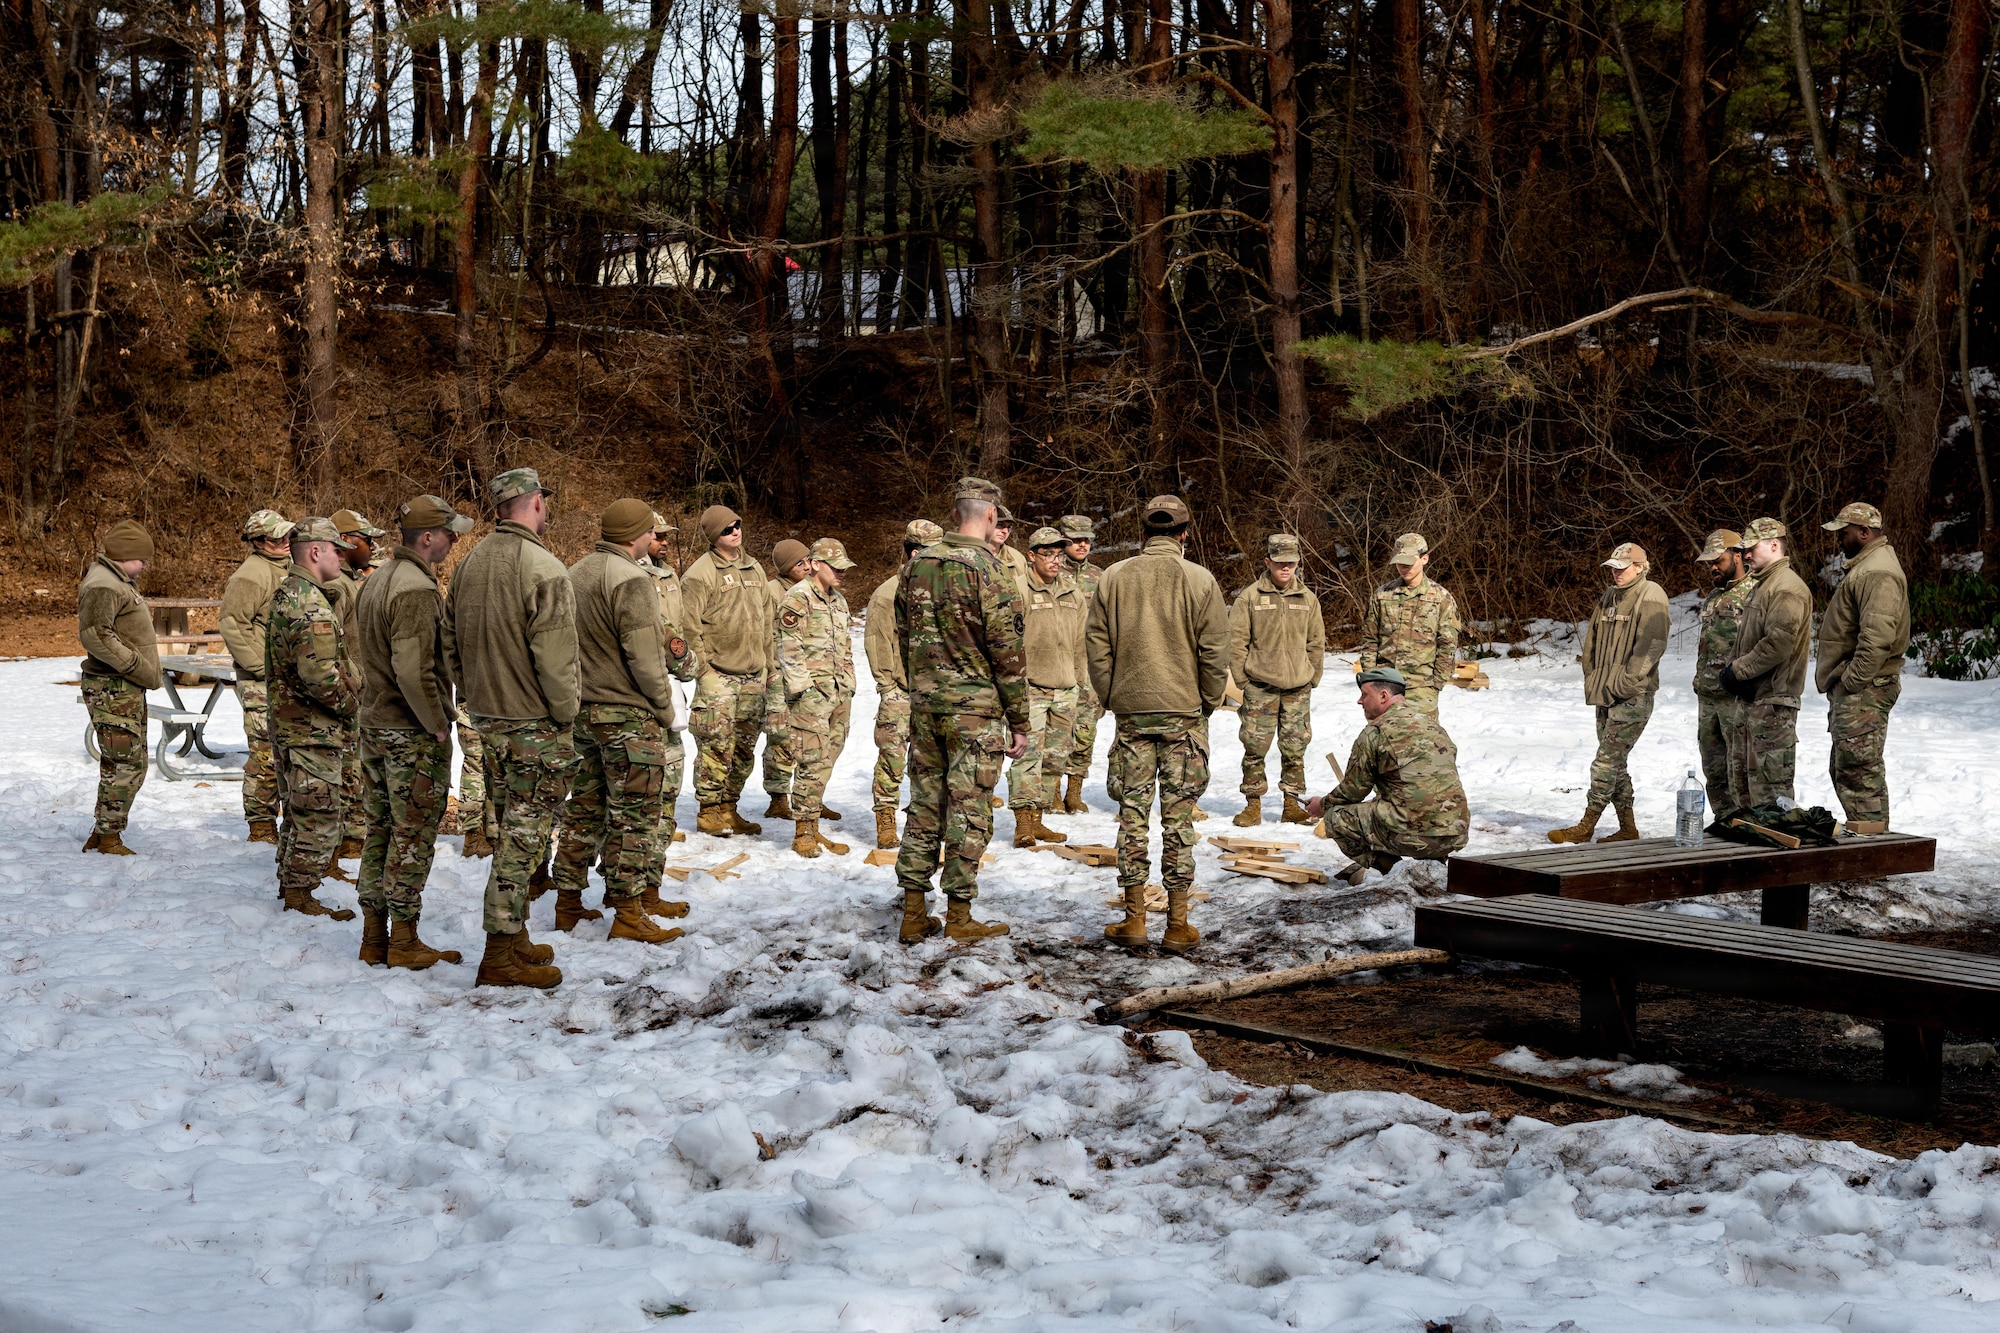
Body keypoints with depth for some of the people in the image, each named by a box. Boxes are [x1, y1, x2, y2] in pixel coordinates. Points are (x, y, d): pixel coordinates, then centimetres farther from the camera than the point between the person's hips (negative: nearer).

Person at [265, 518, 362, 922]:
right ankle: (300, 895, 1)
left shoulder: (283, 596, 12)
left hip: (286, 722, 10)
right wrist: (352, 706, -12)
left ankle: (289, 884, 28)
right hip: (313, 729, -10)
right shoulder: (313, 606, -21)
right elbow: (318, 674, -28)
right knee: (319, 816, -3)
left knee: (298, 811, 20)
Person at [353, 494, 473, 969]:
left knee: (380, 830, 13)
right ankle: (404, 943, 3)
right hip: (413, 733, -9)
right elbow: (413, 671, -26)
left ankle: (374, 938, 18)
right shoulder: (416, 589, -19)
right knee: (413, 835, -1)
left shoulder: (374, 582, 11)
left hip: (374, 726, 9)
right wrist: (438, 725, -17)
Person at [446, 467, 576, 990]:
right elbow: (555, 657, -21)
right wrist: (566, 714, -9)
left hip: (488, 718, 8)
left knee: (510, 831, 18)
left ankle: (516, 939, 27)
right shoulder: (543, 569, -19)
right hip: (534, 723, -8)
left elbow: (452, 646, 13)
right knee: (523, 837, -3)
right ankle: (501, 956, -1)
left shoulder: (470, 564, 7)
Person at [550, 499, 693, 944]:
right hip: (628, 713, -8)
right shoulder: (631, 580, -17)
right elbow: (643, 658, -20)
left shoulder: (576, 574, 9)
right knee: (634, 815, -2)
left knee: (584, 809, 14)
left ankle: (569, 903, 19)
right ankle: (628, 911, 0)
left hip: (583, 710, 8)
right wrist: (665, 707, -7)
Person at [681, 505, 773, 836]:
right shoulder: (701, 574, -8)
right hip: (718, 676, -7)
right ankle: (709, 812, 2)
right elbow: (689, 626, -11)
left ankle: (728, 808, 19)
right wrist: (702, 667, -14)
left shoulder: (754, 569, 15)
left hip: (753, 677, 7)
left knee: (744, 748, 10)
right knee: (716, 746, -7)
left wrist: (768, 664, 18)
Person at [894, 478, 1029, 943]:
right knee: (968, 810, 1)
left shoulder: (916, 565, 6)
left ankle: (914, 913, 14)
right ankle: (959, 917, 5)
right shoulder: (988, 568, -13)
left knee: (924, 804, 11)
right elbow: (1008, 649, -12)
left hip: (925, 702, 6)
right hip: (975, 705, -6)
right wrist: (1019, 720, -5)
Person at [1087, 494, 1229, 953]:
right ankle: (1177, 924, 4)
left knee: (1132, 814, 8)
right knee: (1178, 817, 2)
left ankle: (1134, 920, 9)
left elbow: (1097, 645, 3)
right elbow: (1215, 652, -5)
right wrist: (1209, 702, 8)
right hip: (1183, 712, -2)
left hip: (1131, 711, 2)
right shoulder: (1199, 580, -6)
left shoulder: (1114, 578, 1)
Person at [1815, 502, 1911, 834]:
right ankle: (1865, 834, 21)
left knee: (1858, 771, -12)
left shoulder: (1877, 572, -15)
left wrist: (1853, 680, -23)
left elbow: (1877, 635, -26)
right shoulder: (1863, 567, 21)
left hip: (1864, 692, -12)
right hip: (1851, 689, 12)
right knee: (1844, 770, 16)